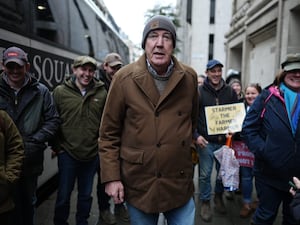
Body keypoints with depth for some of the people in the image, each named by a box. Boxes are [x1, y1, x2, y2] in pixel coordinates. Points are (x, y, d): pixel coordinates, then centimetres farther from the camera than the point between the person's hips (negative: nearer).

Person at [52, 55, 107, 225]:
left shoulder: (102, 92, -2)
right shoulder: (60, 91, -5)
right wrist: (56, 146, -2)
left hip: (93, 154, 2)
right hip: (67, 153, -1)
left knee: (86, 195, 19)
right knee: (64, 195, 13)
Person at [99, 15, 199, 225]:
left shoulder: (189, 77, -1)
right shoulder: (125, 78, -9)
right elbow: (109, 133, -5)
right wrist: (111, 176, -7)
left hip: (180, 182, 2)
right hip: (139, 183, -1)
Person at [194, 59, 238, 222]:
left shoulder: (230, 91, 4)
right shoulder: (199, 92, -5)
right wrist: (196, 135, -14)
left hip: (224, 140, 3)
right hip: (205, 141, -3)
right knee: (205, 174, 5)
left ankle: (218, 196, 39)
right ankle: (205, 202, 25)